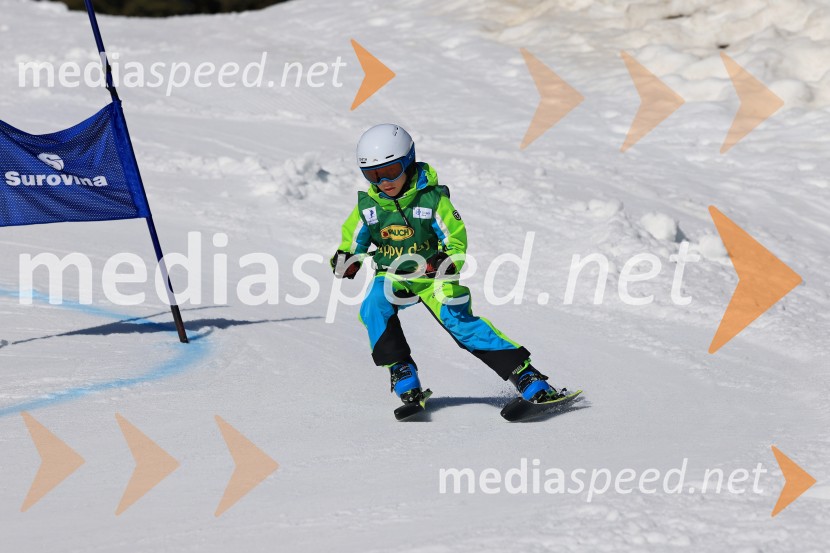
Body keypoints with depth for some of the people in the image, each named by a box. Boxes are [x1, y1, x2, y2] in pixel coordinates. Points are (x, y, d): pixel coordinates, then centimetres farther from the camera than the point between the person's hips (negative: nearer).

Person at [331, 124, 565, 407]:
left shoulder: (432, 198, -13)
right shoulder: (367, 204, -4)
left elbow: (457, 239, -8)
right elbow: (352, 239, 9)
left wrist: (448, 260, -29)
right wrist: (346, 260, -13)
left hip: (433, 276, -3)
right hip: (393, 277, 3)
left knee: (461, 323, -20)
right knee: (373, 309, -28)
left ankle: (527, 378, -18)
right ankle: (403, 377, -14)